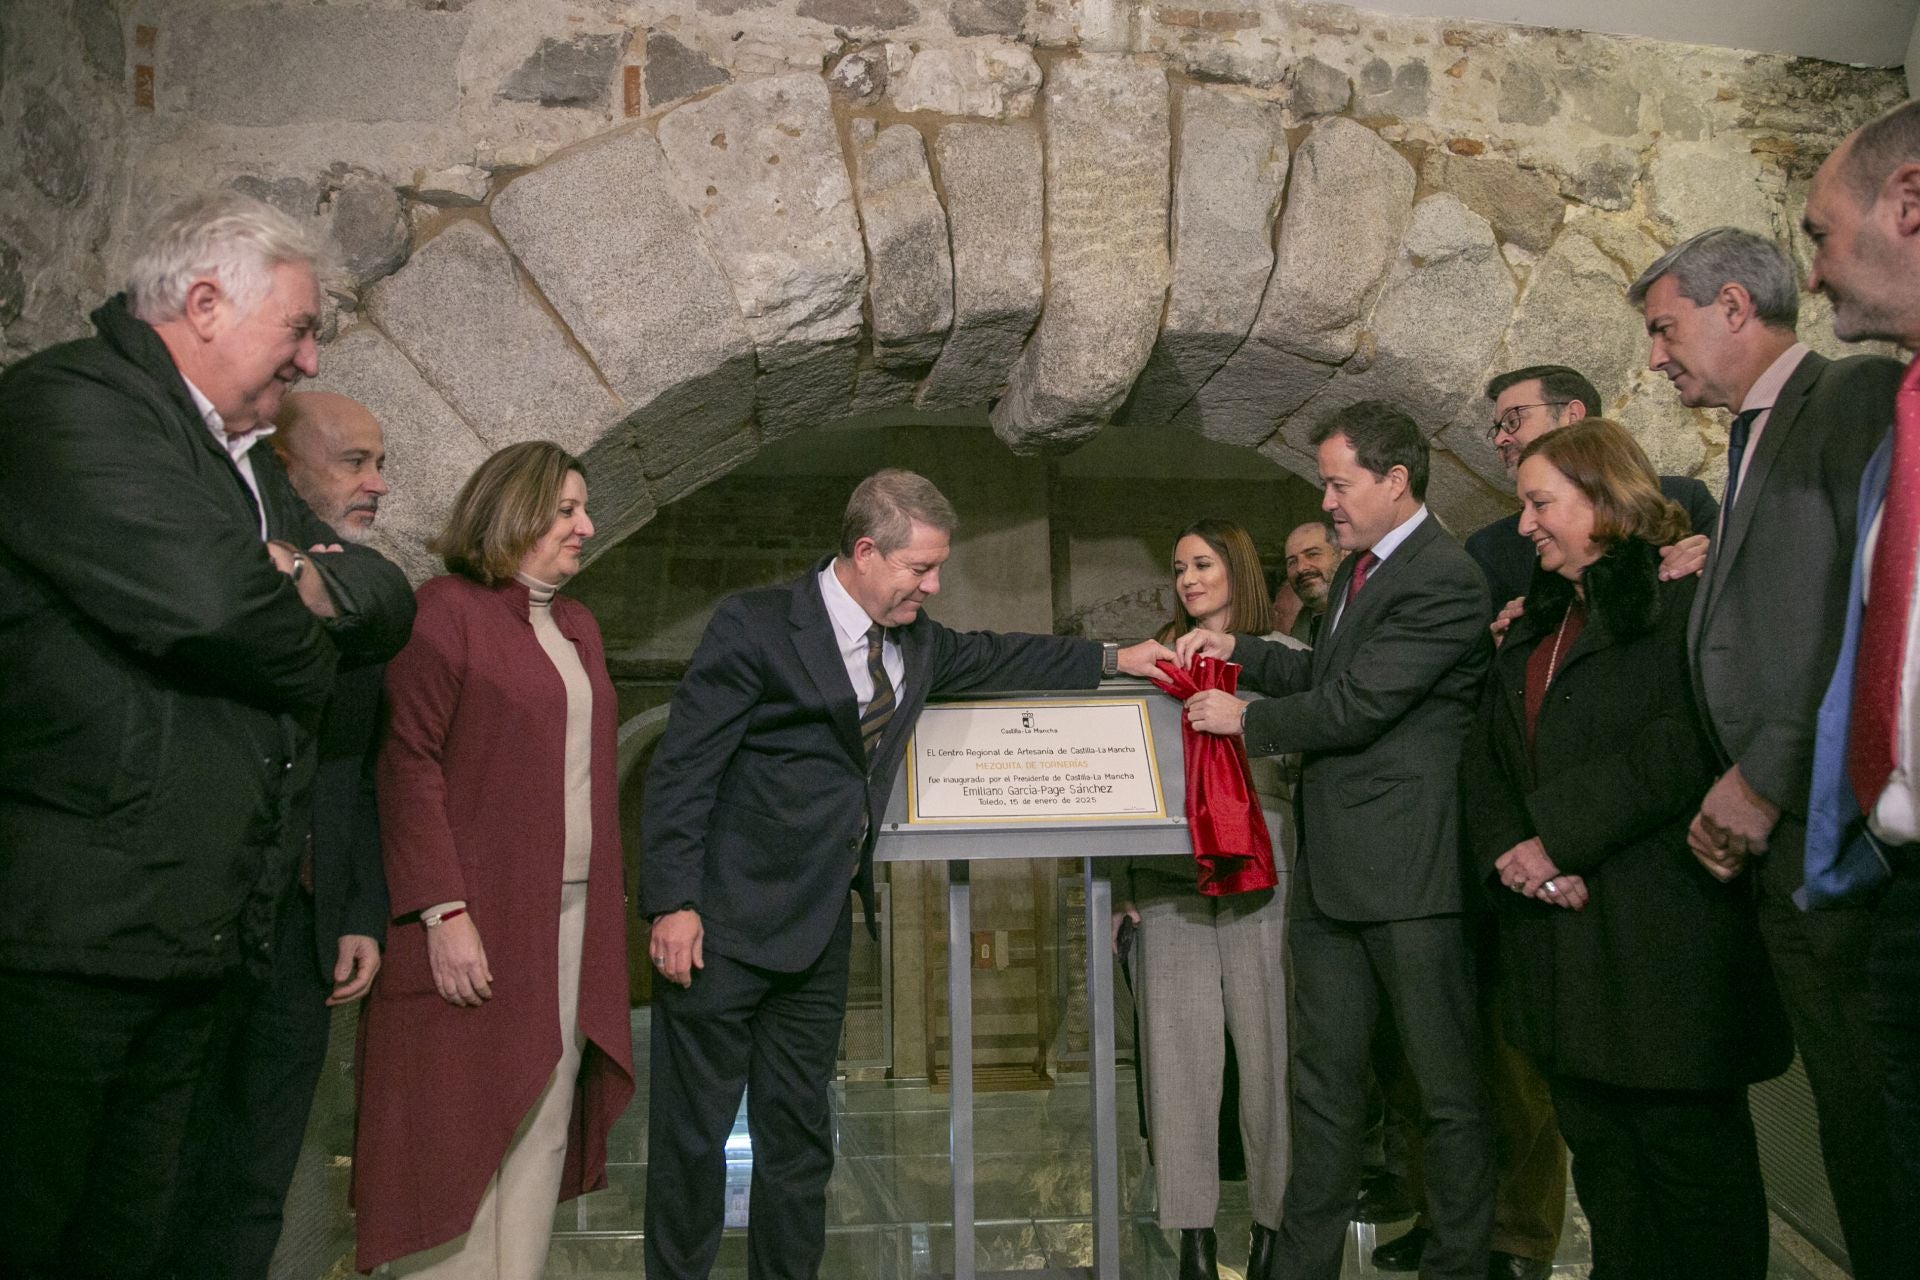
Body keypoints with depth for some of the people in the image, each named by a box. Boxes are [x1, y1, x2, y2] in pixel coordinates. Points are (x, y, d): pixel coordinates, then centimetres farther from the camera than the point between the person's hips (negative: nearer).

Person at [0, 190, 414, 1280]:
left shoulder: (249, 461, 20)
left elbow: (389, 605, 16)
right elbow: (203, 592, -26)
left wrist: (305, 577, -6)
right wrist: (308, 639, -5)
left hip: (196, 938, 9)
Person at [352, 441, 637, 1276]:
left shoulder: (578, 628, 18)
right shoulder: (446, 610, -4)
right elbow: (408, 764, -11)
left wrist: (608, 904, 10)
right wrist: (444, 911, -18)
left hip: (572, 918, 7)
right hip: (478, 920, -7)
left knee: (544, 1125, 8)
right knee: (460, 1131, 1)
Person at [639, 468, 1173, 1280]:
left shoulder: (916, 643, 8)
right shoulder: (755, 625, -12)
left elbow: (994, 658, 27)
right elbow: (682, 770, -13)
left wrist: (1113, 658, 25)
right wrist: (673, 903, -18)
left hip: (820, 928, 7)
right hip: (724, 923, -6)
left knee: (799, 1133, 15)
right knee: (693, 1129, 4)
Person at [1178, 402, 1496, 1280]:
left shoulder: (1442, 582, -15)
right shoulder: (1358, 566, 17)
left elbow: (1353, 705, -19)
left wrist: (1246, 721, -6)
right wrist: (1240, 650, 10)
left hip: (1408, 873, -9)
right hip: (1331, 868, 10)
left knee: (1449, 1089, 6)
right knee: (1323, 1079, 15)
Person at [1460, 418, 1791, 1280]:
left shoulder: (1684, 597, -7)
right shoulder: (1537, 625, 18)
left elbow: (1688, 746, -21)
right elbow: (1485, 759, 12)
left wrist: (1558, 837, -18)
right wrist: (1510, 850, -6)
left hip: (1664, 942, -8)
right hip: (1558, 938, 8)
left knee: (1691, 1151, 3)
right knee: (1599, 1151, 15)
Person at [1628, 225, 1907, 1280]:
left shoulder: (1861, 394, -5)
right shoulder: (1756, 442, 22)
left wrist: (1767, 776, -15)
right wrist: (1734, 793, 8)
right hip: (1787, 846, 8)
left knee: (1880, 1110, -3)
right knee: (1854, 1123, 12)